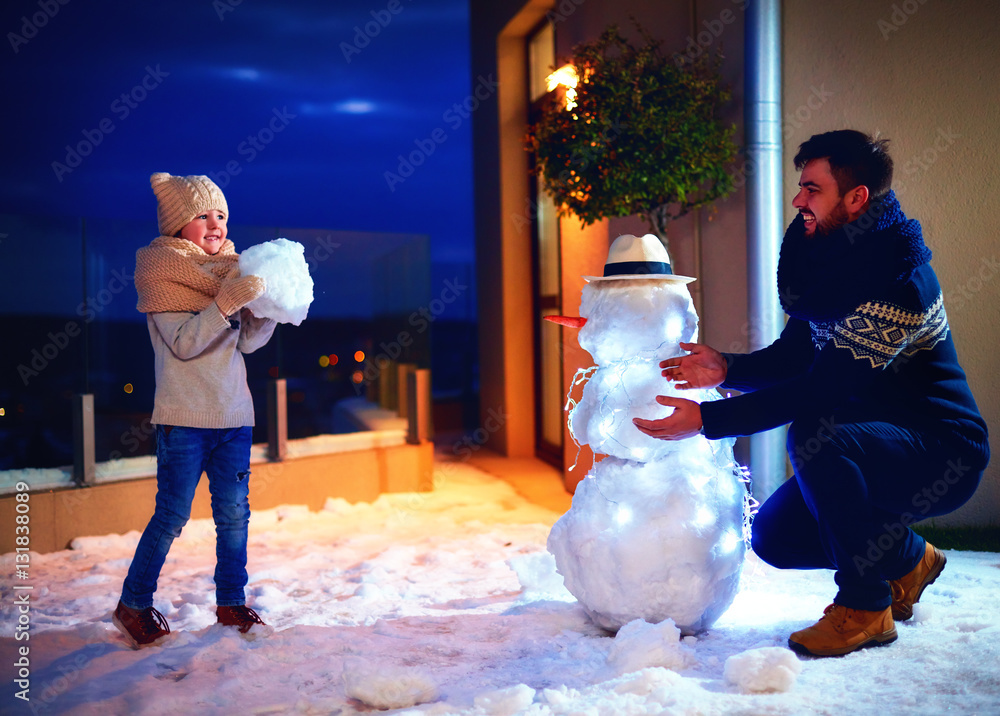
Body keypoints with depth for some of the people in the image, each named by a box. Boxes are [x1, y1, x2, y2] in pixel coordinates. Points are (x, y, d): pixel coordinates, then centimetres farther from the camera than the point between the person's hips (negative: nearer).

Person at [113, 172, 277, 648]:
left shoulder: (229, 268, 13)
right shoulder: (161, 272, -4)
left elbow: (248, 341, 7)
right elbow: (184, 343, -16)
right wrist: (227, 302, -26)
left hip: (233, 413, 5)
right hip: (185, 416, -5)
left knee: (233, 513, 7)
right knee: (171, 516, -2)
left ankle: (231, 602, 20)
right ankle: (133, 605, 15)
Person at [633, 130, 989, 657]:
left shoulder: (900, 282, -27)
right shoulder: (833, 263, 1)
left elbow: (821, 388, -32)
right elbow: (791, 357, 5)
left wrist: (706, 420, -33)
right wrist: (726, 368, -16)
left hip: (943, 458, -8)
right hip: (875, 447, 8)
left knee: (814, 435, -35)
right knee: (774, 536, -1)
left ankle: (864, 607, -17)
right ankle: (907, 560, 22)